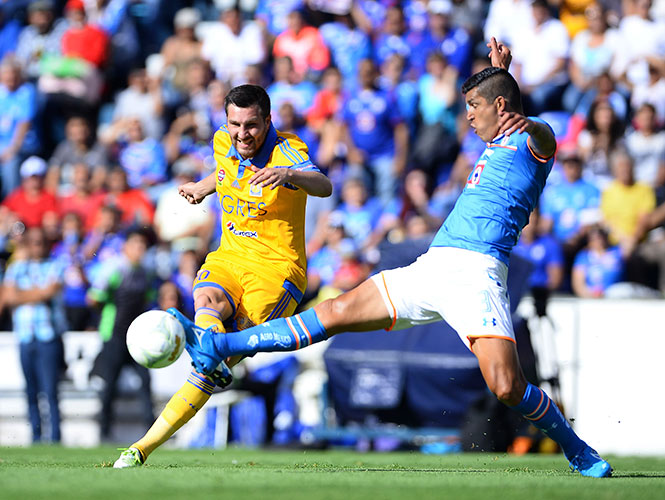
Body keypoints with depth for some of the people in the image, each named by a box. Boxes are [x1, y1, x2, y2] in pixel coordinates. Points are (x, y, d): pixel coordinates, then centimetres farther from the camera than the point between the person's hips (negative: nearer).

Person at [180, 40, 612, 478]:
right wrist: (501, 70, 52)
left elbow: (544, 137, -27)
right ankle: (218, 348, 9)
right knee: (336, 313, 7)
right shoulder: (496, 142, 26)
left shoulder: (531, 139, 0)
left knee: (507, 388, -20)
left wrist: (528, 125, -48)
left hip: (476, 273, -8)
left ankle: (578, 453, 3)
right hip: (430, 266, 8)